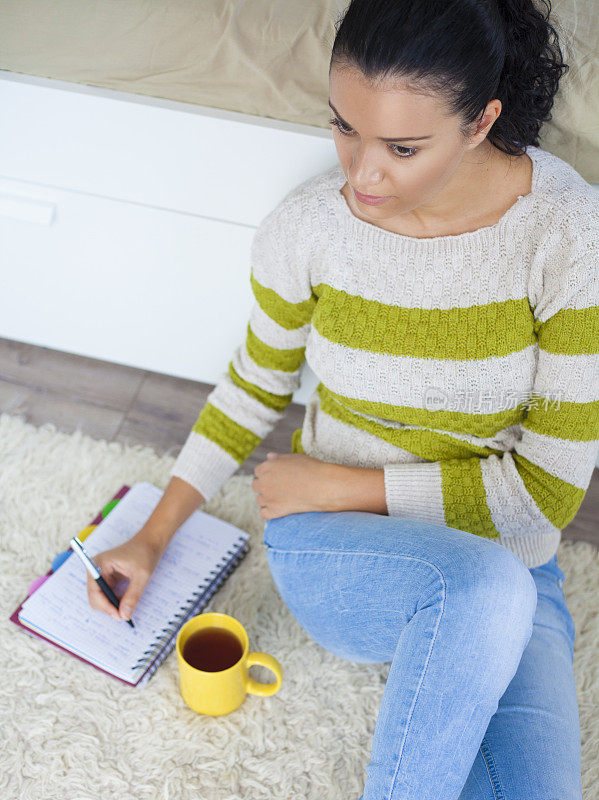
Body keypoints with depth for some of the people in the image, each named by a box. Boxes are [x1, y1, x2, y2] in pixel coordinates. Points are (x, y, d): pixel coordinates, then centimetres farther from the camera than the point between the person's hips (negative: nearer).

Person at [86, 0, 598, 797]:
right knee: (487, 585, -34)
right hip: (332, 548, 0)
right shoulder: (306, 226, -12)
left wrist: (339, 484, -14)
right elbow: (255, 386, 6)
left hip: (507, 564, 1)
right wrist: (152, 538, 7)